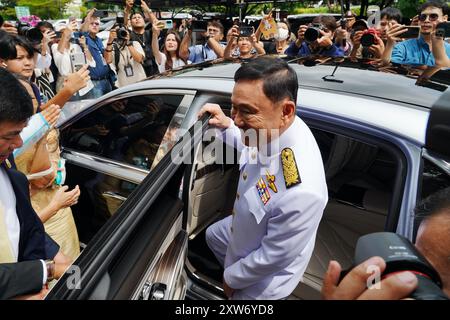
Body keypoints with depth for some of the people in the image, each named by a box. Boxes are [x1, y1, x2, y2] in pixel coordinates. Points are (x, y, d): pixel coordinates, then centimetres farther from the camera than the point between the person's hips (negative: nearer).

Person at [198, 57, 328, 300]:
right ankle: (234, 267, 61)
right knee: (212, 235, 33)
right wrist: (226, 126, -14)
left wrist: (232, 278, -12)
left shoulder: (301, 190, -46)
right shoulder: (270, 128, -23)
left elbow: (273, 256, -30)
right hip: (245, 228, 8)